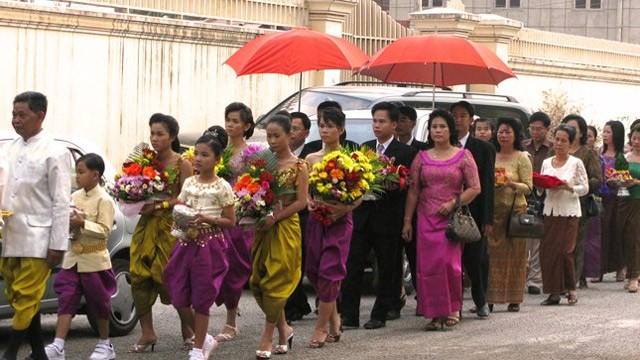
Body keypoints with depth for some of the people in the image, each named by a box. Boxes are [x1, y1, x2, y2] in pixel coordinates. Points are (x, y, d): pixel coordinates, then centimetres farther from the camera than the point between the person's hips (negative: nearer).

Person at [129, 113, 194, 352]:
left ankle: (188, 330, 14)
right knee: (140, 278, -3)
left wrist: (158, 205, -17)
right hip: (145, 226, 5)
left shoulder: (182, 165, -3)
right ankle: (147, 333, 4)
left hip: (171, 227, -5)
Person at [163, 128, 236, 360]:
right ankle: (205, 339, 22)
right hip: (187, 243, 5)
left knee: (201, 299, 0)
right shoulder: (189, 183, 9)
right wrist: (180, 220, -5)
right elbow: (179, 209, 17)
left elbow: (230, 221, -5)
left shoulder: (221, 187, -6)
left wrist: (207, 219, -18)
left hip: (209, 244, -5)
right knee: (179, 298, 3)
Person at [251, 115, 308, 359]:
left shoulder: (298, 166, -3)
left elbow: (301, 201, -8)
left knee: (276, 282, -5)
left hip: (285, 228, -5)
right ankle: (283, 329, 20)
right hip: (263, 228, 5)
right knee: (257, 281, 4)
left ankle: (267, 338, 1)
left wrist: (274, 218, -16)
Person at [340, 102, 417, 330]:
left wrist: (395, 186, -24)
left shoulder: (405, 152, -2)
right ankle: (349, 315, -1)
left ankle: (379, 316, 12)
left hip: (388, 219, -4)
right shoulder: (365, 148, 14)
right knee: (352, 266, -2)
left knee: (387, 269, 4)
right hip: (362, 217, 4)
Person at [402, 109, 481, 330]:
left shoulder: (463, 156, 4)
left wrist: (453, 203, -12)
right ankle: (436, 314, 2)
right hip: (426, 219, 3)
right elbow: (413, 191, 9)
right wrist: (407, 220, 4)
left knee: (449, 263, -12)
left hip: (452, 218, -3)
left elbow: (474, 188, -1)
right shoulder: (421, 158, 10)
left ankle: (453, 309, 6)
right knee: (428, 266, -3)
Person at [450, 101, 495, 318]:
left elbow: (488, 184, -1)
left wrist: (488, 218, -7)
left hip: (474, 213, -1)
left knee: (476, 258, 0)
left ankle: (481, 301, 19)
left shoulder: (484, 149, 2)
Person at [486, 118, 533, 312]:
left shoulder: (522, 158, 1)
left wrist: (511, 184, -21)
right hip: (492, 210, 3)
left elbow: (528, 187, -4)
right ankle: (489, 298, -2)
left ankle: (514, 299, 4)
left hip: (514, 210, -3)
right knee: (491, 255, -3)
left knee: (514, 255, -1)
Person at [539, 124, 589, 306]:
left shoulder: (576, 163, 0)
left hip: (569, 212, -4)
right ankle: (554, 292, 4)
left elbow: (585, 188, -1)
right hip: (550, 211, 4)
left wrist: (569, 187, -17)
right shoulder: (546, 163, 12)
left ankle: (571, 289, 8)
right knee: (547, 250, -3)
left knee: (565, 250, -10)